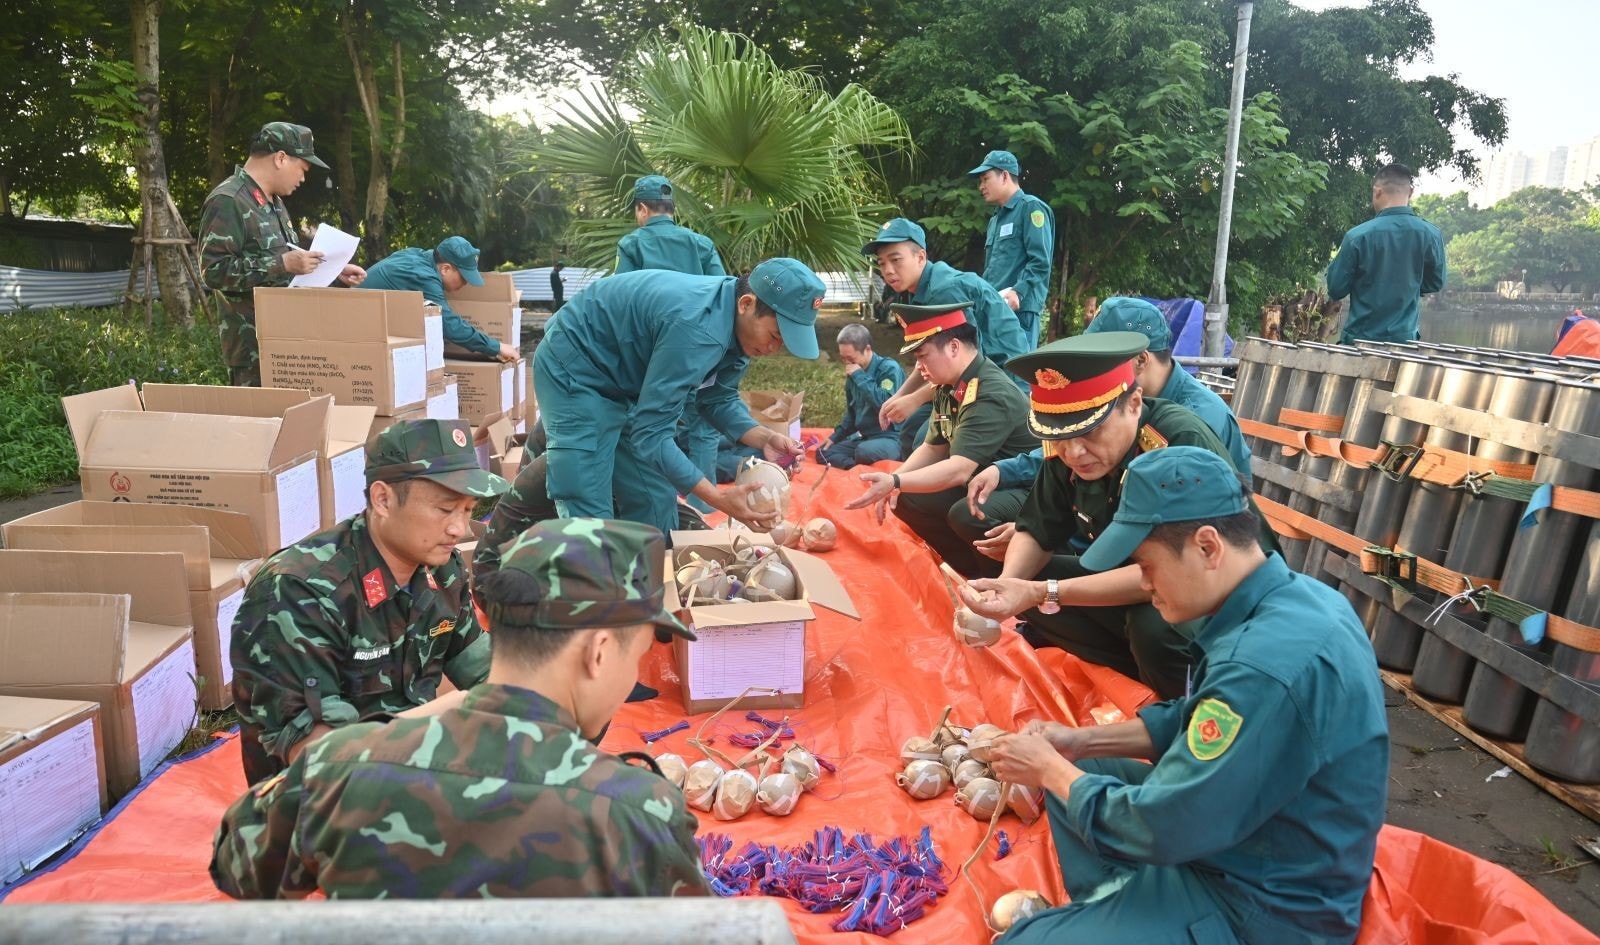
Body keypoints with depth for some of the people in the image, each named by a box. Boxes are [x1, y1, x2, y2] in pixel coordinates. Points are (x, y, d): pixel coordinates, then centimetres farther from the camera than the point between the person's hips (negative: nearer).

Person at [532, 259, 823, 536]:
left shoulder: (737, 323, -8)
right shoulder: (696, 328, -36)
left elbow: (719, 398, 5)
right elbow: (649, 434, -33)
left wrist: (765, 439, -13)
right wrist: (718, 499, -34)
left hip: (620, 376, 9)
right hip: (574, 369, -9)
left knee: (655, 500, 8)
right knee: (589, 517, -12)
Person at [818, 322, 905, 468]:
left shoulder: (889, 369, -12)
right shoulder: (853, 376, 10)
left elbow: (886, 405, -29)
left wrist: (860, 377, -21)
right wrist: (835, 437, 10)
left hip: (891, 438, -8)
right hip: (863, 437, 8)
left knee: (864, 451, -37)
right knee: (824, 452, -5)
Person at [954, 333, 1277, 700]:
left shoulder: (1182, 444, -31)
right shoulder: (1068, 447, -11)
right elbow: (1036, 534, -1)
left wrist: (1043, 593, -40)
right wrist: (1006, 585, -24)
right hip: (1135, 587, 7)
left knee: (1154, 624, -36)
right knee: (1025, 579, -8)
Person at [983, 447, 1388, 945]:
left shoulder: (1268, 666, -34)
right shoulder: (1290, 599, -3)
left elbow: (1156, 828, -26)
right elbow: (1194, 719, 11)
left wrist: (1049, 770, -11)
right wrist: (1084, 741, 3)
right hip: (1249, 848, 9)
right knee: (1077, 776, 16)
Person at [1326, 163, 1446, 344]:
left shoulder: (1357, 236, -15)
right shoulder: (1430, 235, -5)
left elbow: (1336, 289, -6)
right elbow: (1435, 283, 9)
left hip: (1359, 340, -2)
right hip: (1405, 339, 3)